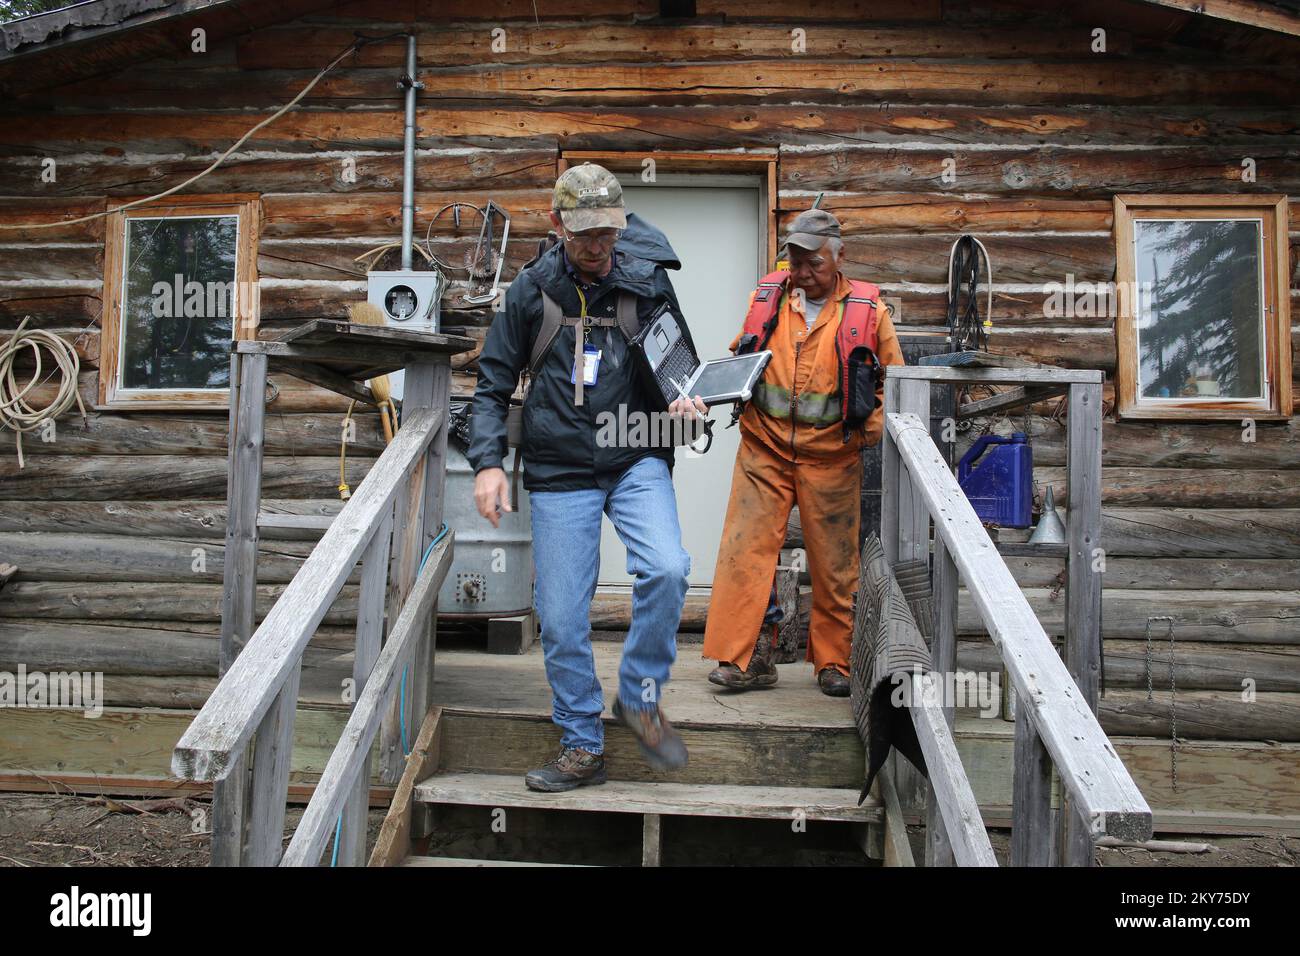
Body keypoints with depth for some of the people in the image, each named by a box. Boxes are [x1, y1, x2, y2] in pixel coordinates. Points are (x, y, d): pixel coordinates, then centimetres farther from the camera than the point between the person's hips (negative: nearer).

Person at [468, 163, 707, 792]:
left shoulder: (648, 282, 3)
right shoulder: (532, 290, 3)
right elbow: (493, 385, 6)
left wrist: (683, 398, -11)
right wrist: (488, 462, -7)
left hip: (637, 462, 0)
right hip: (559, 474, 1)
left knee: (666, 569, -25)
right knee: (561, 620, 1)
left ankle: (640, 697, 0)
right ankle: (583, 749, 19)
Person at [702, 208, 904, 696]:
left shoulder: (866, 308, 2)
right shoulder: (766, 296, 6)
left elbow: (893, 378, 10)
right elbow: (739, 356, 20)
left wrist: (872, 429, -3)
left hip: (831, 454, -1)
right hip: (764, 447, 1)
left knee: (834, 564, 7)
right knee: (746, 549, -7)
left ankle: (833, 662, 21)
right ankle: (745, 657, 2)